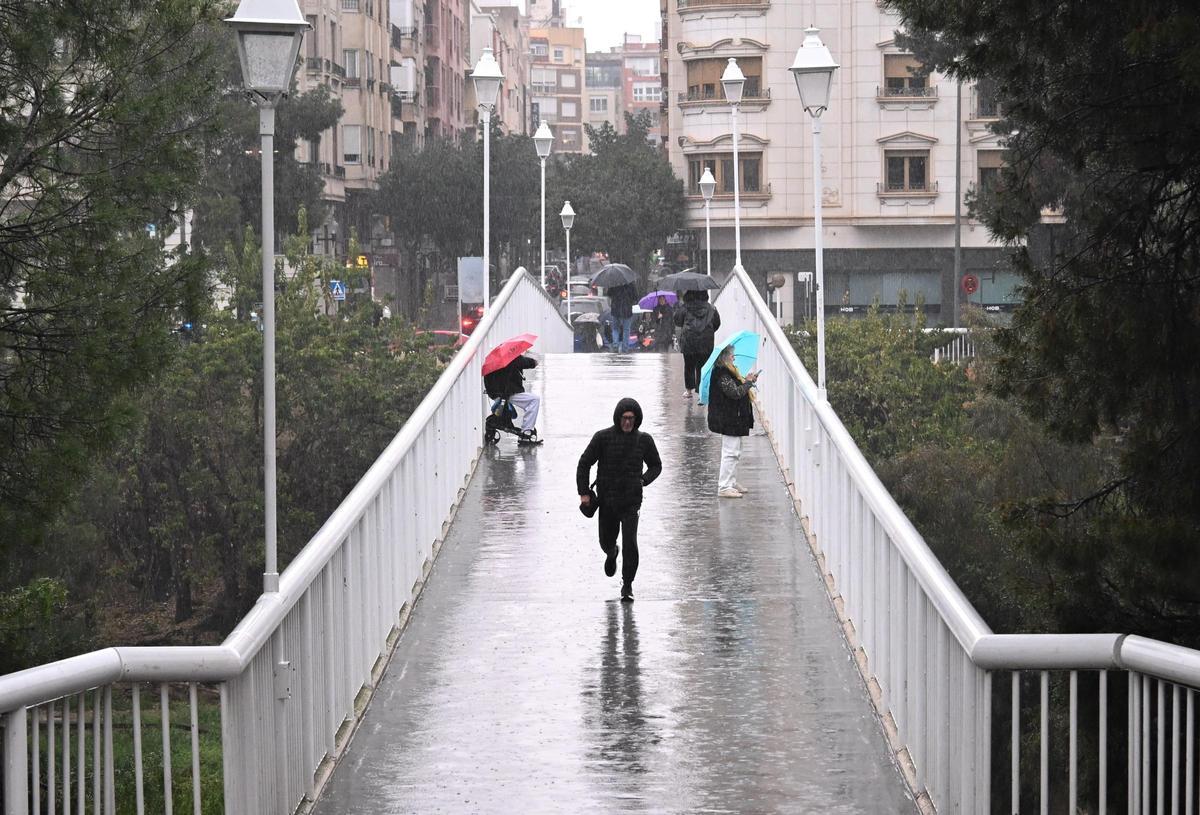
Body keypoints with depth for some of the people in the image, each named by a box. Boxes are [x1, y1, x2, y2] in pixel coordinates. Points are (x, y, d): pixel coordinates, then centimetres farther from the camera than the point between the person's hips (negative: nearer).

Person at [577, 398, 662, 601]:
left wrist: (643, 480, -4)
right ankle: (611, 553, 51)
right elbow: (584, 464, 1)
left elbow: (656, 466, 14)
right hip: (607, 499, 1)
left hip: (631, 500, -1)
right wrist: (584, 492, -4)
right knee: (606, 541, 13)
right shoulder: (603, 437, -6)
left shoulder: (644, 440, -1)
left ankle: (627, 584, 3)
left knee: (630, 543, -12)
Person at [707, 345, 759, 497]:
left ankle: (732, 483, 27)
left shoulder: (728, 372, 14)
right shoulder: (722, 375, -19)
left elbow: (738, 389, 21)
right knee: (730, 452, -8)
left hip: (733, 419, 11)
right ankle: (724, 487, -5)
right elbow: (735, 393, -25)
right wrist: (748, 382, -11)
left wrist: (748, 381, 8)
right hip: (728, 420, -11)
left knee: (734, 452, 18)